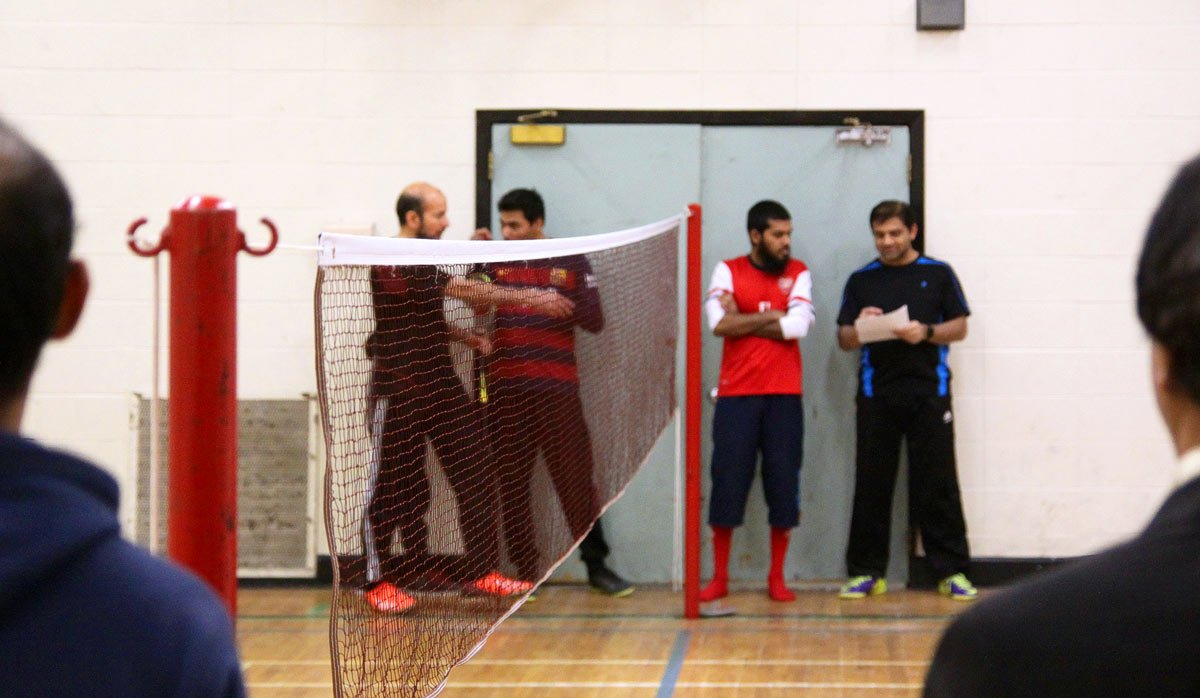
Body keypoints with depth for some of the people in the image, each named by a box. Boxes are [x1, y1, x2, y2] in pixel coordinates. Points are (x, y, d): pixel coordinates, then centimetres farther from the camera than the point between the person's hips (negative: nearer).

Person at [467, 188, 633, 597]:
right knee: (511, 483, 2)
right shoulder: (495, 262, 10)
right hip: (505, 390, 2)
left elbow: (595, 321, 1)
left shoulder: (571, 261, 5)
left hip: (556, 388, -2)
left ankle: (596, 566, 7)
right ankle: (526, 571, 9)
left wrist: (566, 291, -15)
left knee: (576, 478, -2)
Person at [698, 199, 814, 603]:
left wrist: (743, 321, -8)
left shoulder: (798, 274, 6)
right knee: (727, 482, 0)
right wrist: (771, 317, -8)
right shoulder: (728, 272, 5)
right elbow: (718, 323, -11)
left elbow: (798, 325, -9)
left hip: (784, 394, 1)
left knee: (783, 483, 2)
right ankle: (719, 577, 10)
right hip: (736, 392, -1)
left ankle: (777, 577, 14)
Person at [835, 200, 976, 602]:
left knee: (937, 484, -2)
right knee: (871, 485, 2)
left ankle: (952, 570, 3)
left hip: (929, 391, -1)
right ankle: (866, 571, 8)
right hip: (876, 393, 1)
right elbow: (844, 339, 11)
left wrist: (926, 332, -12)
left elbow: (960, 327, 6)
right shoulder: (861, 281, 12)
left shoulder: (938, 275, 9)